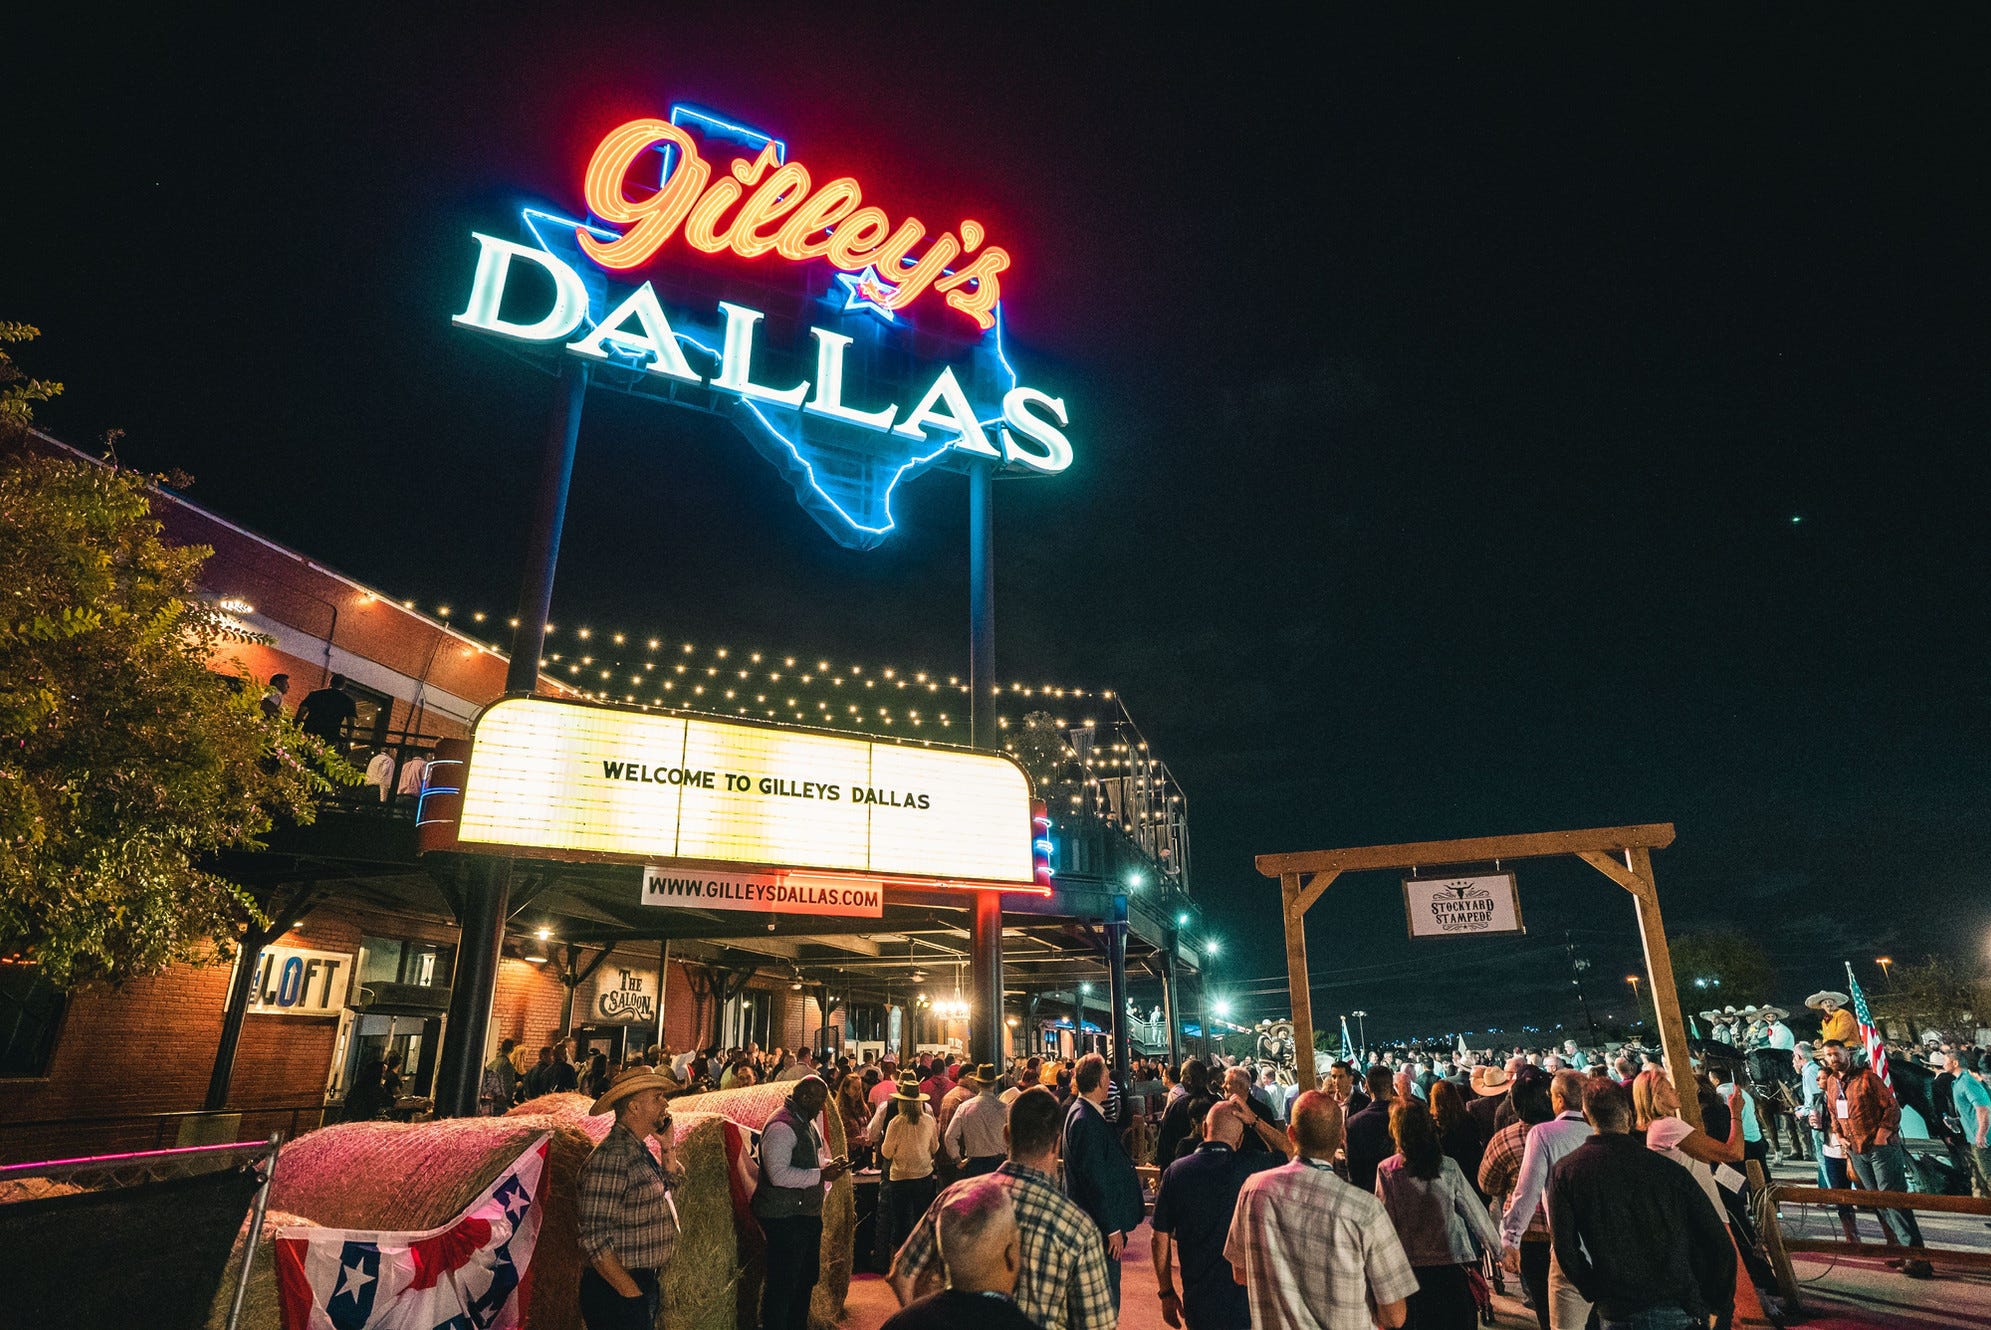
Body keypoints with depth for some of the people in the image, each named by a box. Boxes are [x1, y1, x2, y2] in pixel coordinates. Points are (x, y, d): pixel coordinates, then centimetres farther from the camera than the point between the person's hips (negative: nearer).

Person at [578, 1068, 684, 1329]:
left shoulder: (639, 1151, 9)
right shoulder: (610, 1158, -21)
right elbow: (594, 1238, -24)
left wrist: (668, 1148, 5)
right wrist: (632, 1294, -22)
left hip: (646, 1286, 9)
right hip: (617, 1295, -9)